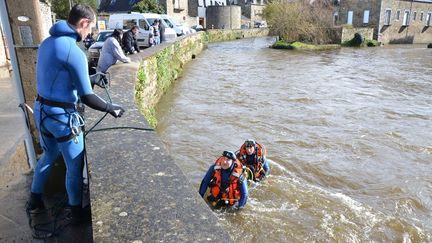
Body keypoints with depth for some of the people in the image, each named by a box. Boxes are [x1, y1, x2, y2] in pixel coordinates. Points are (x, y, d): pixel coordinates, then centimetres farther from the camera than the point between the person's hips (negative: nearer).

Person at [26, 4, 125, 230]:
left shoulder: (47, 42, 6)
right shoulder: (74, 51, -22)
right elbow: (87, 97, -22)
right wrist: (110, 108, -8)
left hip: (41, 109, 9)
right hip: (61, 115, -9)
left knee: (49, 156, 28)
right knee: (75, 165, 8)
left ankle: (34, 201, 43)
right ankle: (76, 212, 25)